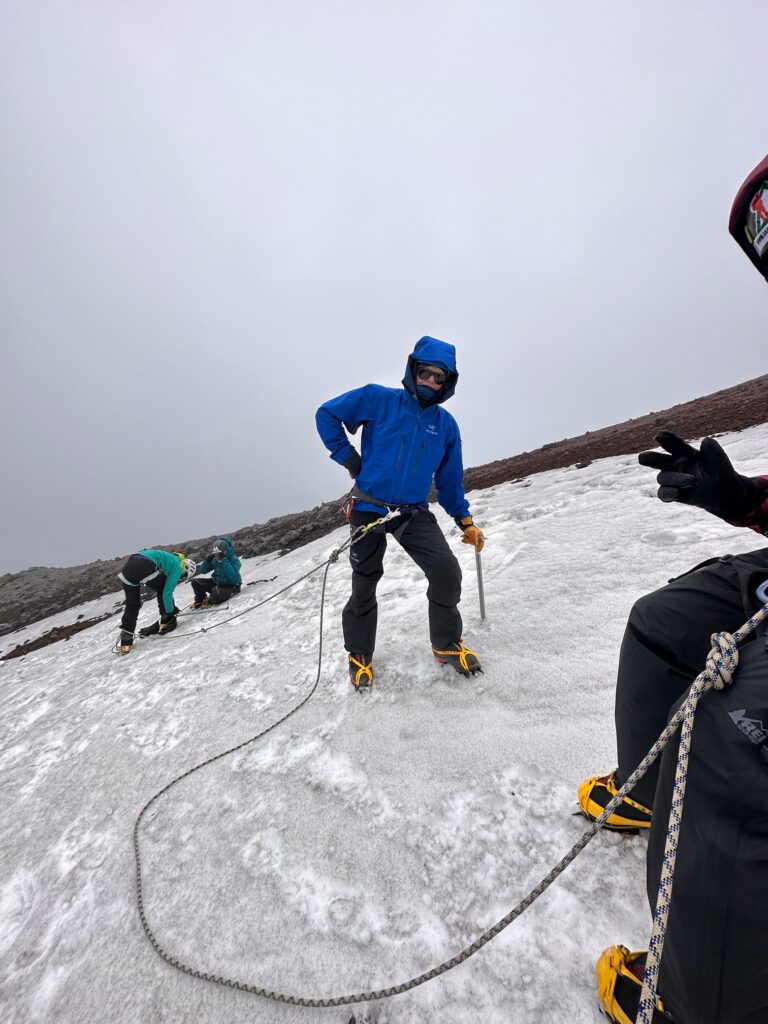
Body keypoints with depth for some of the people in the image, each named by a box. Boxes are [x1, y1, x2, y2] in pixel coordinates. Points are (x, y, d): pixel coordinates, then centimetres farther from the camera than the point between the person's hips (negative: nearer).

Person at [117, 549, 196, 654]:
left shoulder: (171, 559, 32)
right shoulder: (177, 566, 9)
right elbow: (167, 592, 4)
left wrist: (172, 608, 41)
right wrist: (171, 612, 16)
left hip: (127, 566, 8)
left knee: (132, 605, 16)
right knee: (163, 590, 19)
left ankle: (126, 642, 16)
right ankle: (166, 622, 20)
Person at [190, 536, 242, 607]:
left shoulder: (234, 560, -22)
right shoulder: (215, 559, -2)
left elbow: (233, 577, -37)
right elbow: (202, 570, 5)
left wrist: (224, 561, -36)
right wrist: (208, 560, -14)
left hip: (231, 586, -7)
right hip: (217, 583, 7)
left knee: (216, 596, -36)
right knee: (195, 582, -4)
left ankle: (208, 601, 1)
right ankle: (200, 600, 18)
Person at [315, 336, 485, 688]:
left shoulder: (446, 424, 7)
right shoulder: (379, 399, -4)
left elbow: (450, 481, 13)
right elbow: (327, 414, 1)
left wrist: (466, 521, 7)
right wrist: (348, 457, -5)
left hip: (414, 512, 3)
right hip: (369, 509, -2)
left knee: (447, 571, -14)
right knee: (364, 586, 6)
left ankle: (447, 644, 13)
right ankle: (359, 656, 31)